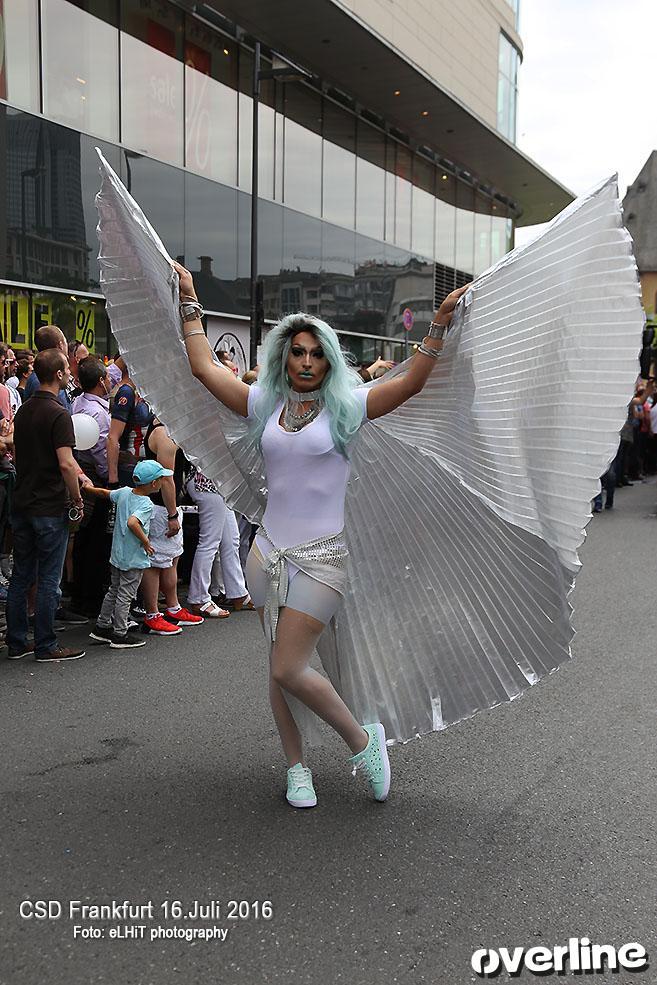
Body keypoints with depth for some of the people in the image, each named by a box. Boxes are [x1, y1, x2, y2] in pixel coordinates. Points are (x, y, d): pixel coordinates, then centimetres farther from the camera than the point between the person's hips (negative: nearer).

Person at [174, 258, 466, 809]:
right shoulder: (265, 404, 8)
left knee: (289, 669, -10)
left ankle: (363, 742, 12)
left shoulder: (345, 407, -2)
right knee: (280, 666, 10)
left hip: (322, 556, -5)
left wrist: (441, 322, -17)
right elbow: (204, 367, 11)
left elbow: (413, 383, -11)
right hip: (269, 551, 5)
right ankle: (297, 767, 28)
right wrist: (190, 301, 13)